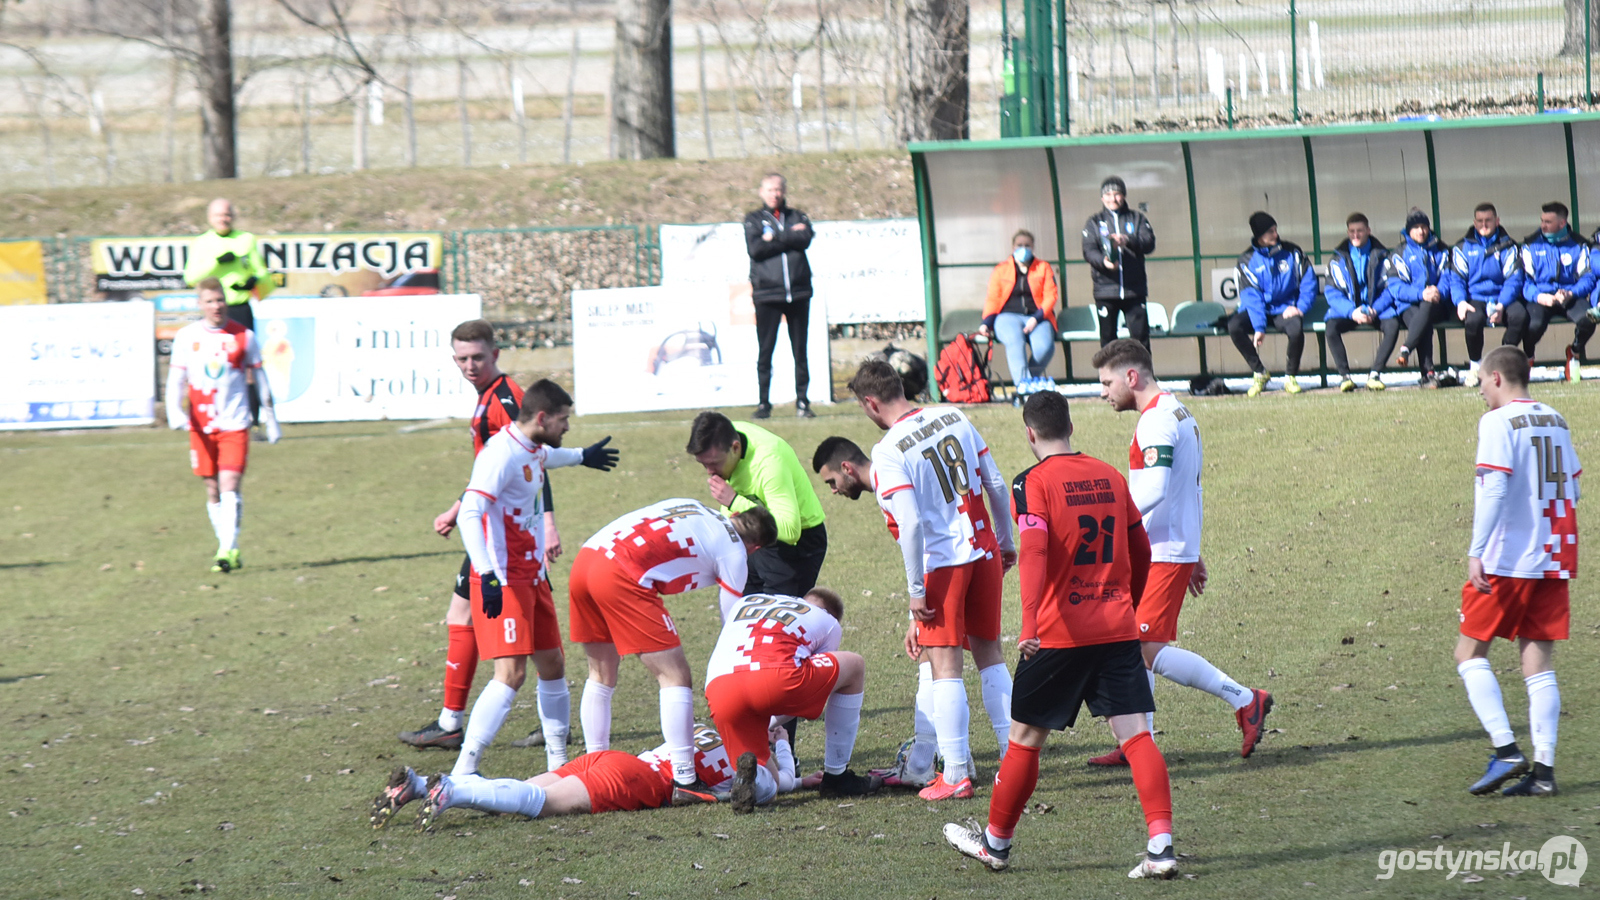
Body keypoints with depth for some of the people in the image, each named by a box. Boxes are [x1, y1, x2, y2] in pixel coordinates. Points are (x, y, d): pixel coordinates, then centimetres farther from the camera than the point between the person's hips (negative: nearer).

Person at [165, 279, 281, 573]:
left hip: (235, 424, -2)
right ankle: (229, 550, 18)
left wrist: (270, 419, 13)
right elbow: (176, 379, 5)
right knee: (212, 490, 7)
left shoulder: (243, 337, 2)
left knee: (230, 486, -14)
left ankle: (227, 551, -16)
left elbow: (260, 379, 10)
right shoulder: (186, 337, 4)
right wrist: (175, 411, -13)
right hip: (201, 426, 2)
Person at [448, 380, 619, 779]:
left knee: (552, 665, 13)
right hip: (503, 579, -10)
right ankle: (463, 772, -22)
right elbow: (470, 513, -28)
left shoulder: (532, 450, 11)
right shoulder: (501, 453, -19)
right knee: (512, 672, -19)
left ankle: (558, 762, 25)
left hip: (531, 576, 10)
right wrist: (487, 575, -38)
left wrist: (582, 457, 59)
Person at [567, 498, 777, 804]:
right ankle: (684, 782, -4)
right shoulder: (734, 552, 10)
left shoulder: (694, 507, 29)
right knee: (675, 677, 0)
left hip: (583, 561, 8)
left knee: (601, 676, 22)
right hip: (621, 576, -8)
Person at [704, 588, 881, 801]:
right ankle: (836, 776, 24)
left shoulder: (744, 602, 38)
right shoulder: (828, 623, 28)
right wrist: (772, 726, 47)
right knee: (855, 666, 25)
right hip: (774, 679, -4)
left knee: (763, 788, 20)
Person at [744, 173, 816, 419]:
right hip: (767, 294, -1)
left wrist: (774, 237, -8)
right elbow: (755, 249, -8)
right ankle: (764, 403, 3)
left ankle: (802, 401, 8)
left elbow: (805, 240, -6)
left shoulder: (797, 218, 15)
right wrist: (790, 236, -6)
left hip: (797, 293, 1)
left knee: (800, 351, 3)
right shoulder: (753, 219, 10)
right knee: (765, 352, -2)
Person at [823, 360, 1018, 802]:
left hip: (942, 562, -6)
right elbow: (996, 485, 9)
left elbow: (910, 524, -20)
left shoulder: (888, 453, -14)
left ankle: (956, 773, -1)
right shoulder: (954, 418, 5)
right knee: (989, 654, 15)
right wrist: (1006, 542, 22)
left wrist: (916, 590, -13)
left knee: (944, 665, 0)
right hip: (983, 550, 6)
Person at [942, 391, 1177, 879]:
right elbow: (1140, 550, 18)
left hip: (1060, 632, -4)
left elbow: (1034, 552, -21)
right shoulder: (1110, 477, 10)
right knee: (1135, 733, -2)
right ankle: (1161, 845, -15)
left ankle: (995, 841, 24)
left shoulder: (1034, 483, -7)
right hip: (1118, 628, 4)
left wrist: (1029, 622, -30)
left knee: (1025, 738, 11)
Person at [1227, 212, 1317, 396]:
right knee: (1234, 326, -29)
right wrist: (1258, 327, -23)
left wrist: (1300, 308, -16)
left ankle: (1291, 376, -9)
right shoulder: (1248, 260, -2)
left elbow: (1309, 283, 2)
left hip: (1286, 310, -1)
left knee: (1296, 328, -36)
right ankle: (1259, 373, -7)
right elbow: (1251, 296, -11)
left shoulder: (1292, 253, 2)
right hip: (1260, 311, 1)